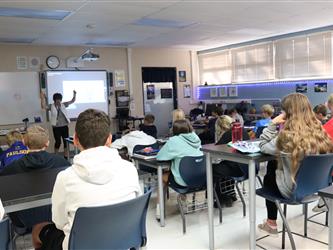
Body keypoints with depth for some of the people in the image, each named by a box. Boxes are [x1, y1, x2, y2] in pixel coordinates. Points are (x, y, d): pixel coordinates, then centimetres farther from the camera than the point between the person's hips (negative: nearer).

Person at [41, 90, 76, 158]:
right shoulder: (51, 106, -1)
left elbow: (72, 101, 7)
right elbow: (43, 107, -18)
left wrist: (74, 95, -10)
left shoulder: (63, 105, 6)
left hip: (64, 126, 3)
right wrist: (43, 98, -29)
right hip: (56, 127, -3)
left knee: (66, 141, 7)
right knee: (58, 142, 1)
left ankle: (66, 156, 19)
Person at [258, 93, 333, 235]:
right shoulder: (319, 131, -9)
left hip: (294, 189, -6)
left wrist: (273, 124, -13)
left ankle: (271, 224, 35)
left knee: (268, 178, 26)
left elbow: (263, 147, -13)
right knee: (272, 165, 24)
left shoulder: (287, 136, -28)